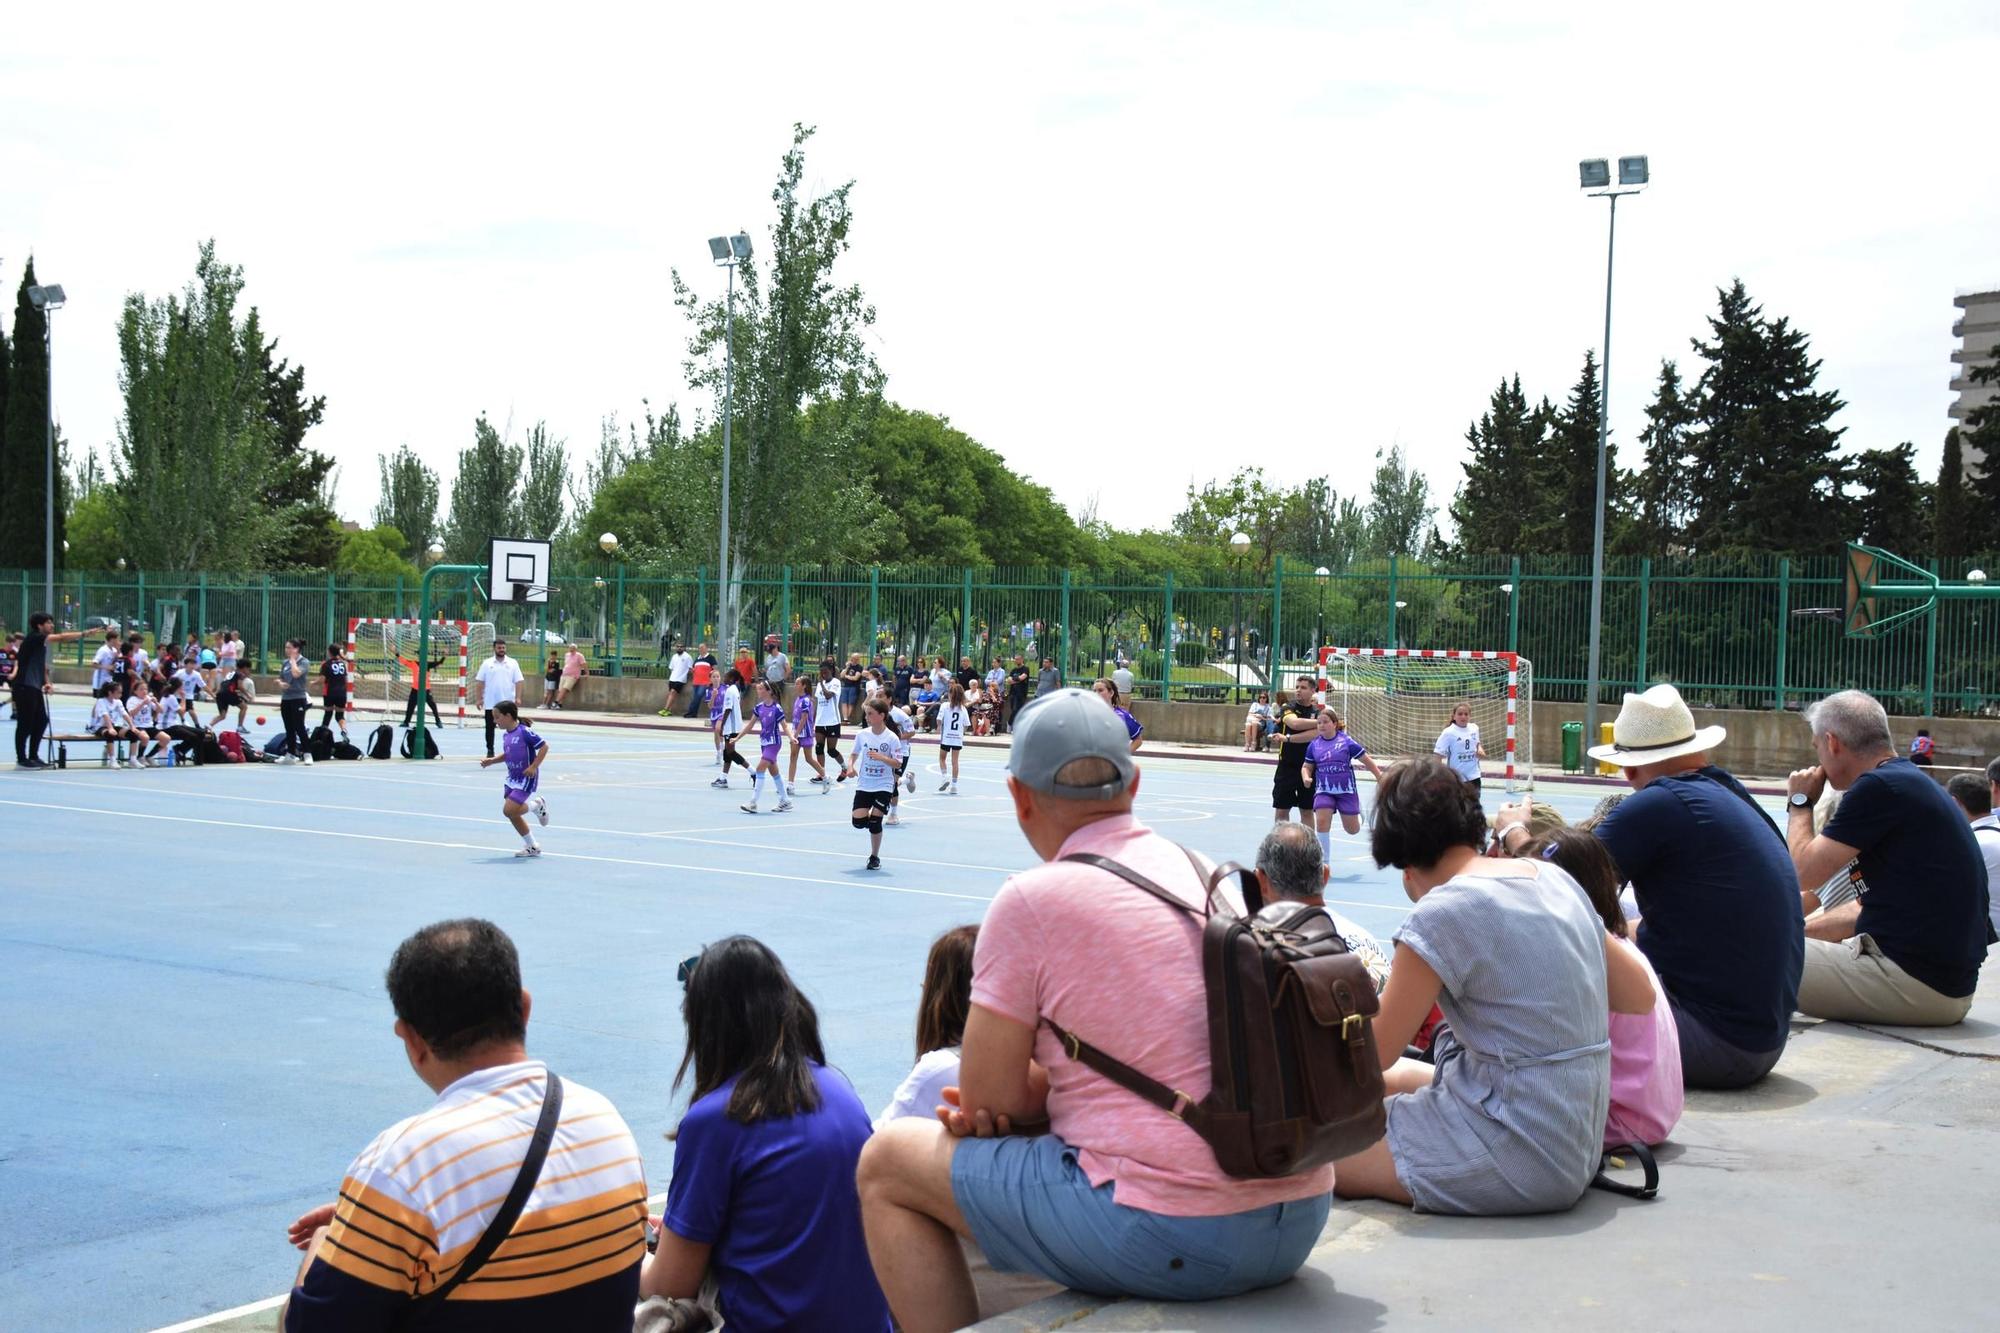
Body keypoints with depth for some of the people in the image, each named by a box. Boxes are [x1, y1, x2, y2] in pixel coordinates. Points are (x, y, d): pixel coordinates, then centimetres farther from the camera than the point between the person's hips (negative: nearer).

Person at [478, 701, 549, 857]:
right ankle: (532, 846, 20)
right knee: (512, 813, 7)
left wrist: (534, 767, -20)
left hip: (526, 778, -8)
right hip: (512, 778, 8)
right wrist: (491, 760, 8)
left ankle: (537, 805, 11)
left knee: (509, 810, -16)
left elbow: (544, 746, -17)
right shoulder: (506, 736, 6)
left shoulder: (524, 732, -18)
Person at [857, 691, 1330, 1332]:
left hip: (1168, 1240, -8)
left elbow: (985, 1102, -6)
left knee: (887, 1162, 10)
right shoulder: (1214, 877, 11)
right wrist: (1028, 1092, 6)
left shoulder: (1033, 900, -10)